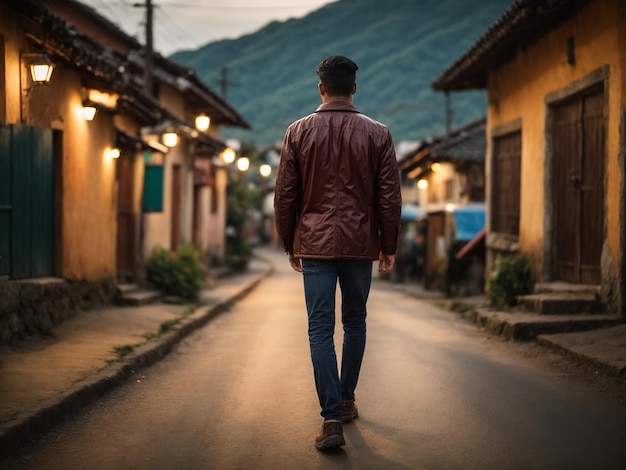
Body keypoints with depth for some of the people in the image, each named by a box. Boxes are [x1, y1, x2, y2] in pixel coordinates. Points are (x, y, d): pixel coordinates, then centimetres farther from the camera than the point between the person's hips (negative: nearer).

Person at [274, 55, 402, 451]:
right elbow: (390, 197, -1)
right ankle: (346, 401, 29)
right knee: (355, 323, 17)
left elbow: (285, 196, 1)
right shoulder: (377, 133, 0)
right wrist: (389, 247, 9)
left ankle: (332, 419, -9)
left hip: (316, 244, -1)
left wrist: (290, 245, 12)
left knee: (321, 329, -2)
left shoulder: (299, 132, 0)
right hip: (361, 244, 1)